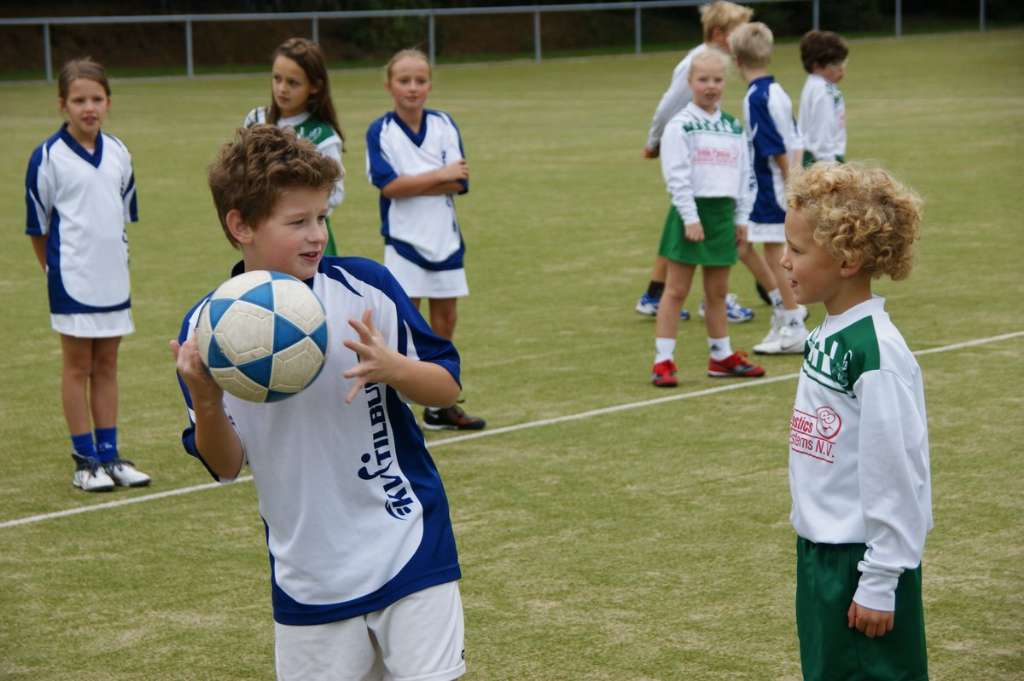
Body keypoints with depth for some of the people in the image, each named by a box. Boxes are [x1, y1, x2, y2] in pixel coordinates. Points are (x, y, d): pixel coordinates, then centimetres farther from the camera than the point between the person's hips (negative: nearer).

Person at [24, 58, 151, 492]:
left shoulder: (118, 153, 4)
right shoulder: (48, 158, -11)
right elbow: (38, 226, -4)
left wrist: (115, 260, 12)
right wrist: (56, 270, 2)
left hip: (113, 278, 5)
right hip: (73, 281, -5)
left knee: (106, 366, 11)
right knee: (77, 367, 3)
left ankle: (109, 456, 17)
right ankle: (85, 461, 9)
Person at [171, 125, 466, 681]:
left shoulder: (365, 287, -9)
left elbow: (447, 386, -2)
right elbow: (225, 464, 0)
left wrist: (390, 367, -23)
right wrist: (204, 402, -21)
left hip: (407, 550, -1)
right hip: (307, 577, 2)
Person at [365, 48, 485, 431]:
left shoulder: (444, 125, 1)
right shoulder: (380, 131, -7)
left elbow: (459, 183, -8)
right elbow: (388, 184, -19)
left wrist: (411, 184, -17)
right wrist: (439, 176, -16)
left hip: (445, 239, 4)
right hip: (403, 241, -4)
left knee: (445, 321, 9)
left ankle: (441, 406, 20)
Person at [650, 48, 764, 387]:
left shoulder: (734, 127, 11)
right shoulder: (680, 125, -7)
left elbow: (744, 175, 15)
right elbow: (676, 175, -13)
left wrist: (741, 218, 10)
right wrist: (690, 218, -18)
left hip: (723, 213, 5)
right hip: (691, 212, -5)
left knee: (717, 291, 13)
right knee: (676, 289, -3)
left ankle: (722, 356, 23)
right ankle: (663, 361, -1)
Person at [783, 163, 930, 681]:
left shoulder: (877, 354, -20)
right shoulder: (826, 337, 6)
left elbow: (896, 477, -20)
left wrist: (879, 584, -17)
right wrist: (814, 552, 19)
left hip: (863, 559, -9)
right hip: (819, 553, 9)